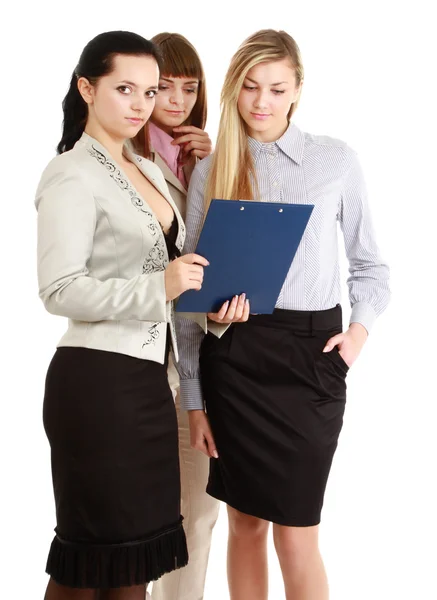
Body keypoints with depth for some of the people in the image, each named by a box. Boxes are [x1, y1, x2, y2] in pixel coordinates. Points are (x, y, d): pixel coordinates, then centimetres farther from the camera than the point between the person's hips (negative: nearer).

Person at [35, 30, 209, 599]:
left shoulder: (148, 172, 16)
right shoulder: (72, 176, -10)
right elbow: (59, 290, -18)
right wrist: (158, 286, -26)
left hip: (147, 379, 8)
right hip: (99, 381, -8)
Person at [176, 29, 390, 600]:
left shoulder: (337, 160, 3)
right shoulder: (211, 170, 6)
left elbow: (369, 263, 11)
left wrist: (360, 328, -7)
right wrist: (194, 397, 4)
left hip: (311, 354, -1)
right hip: (234, 354, 2)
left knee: (295, 532, -1)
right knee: (244, 522, 10)